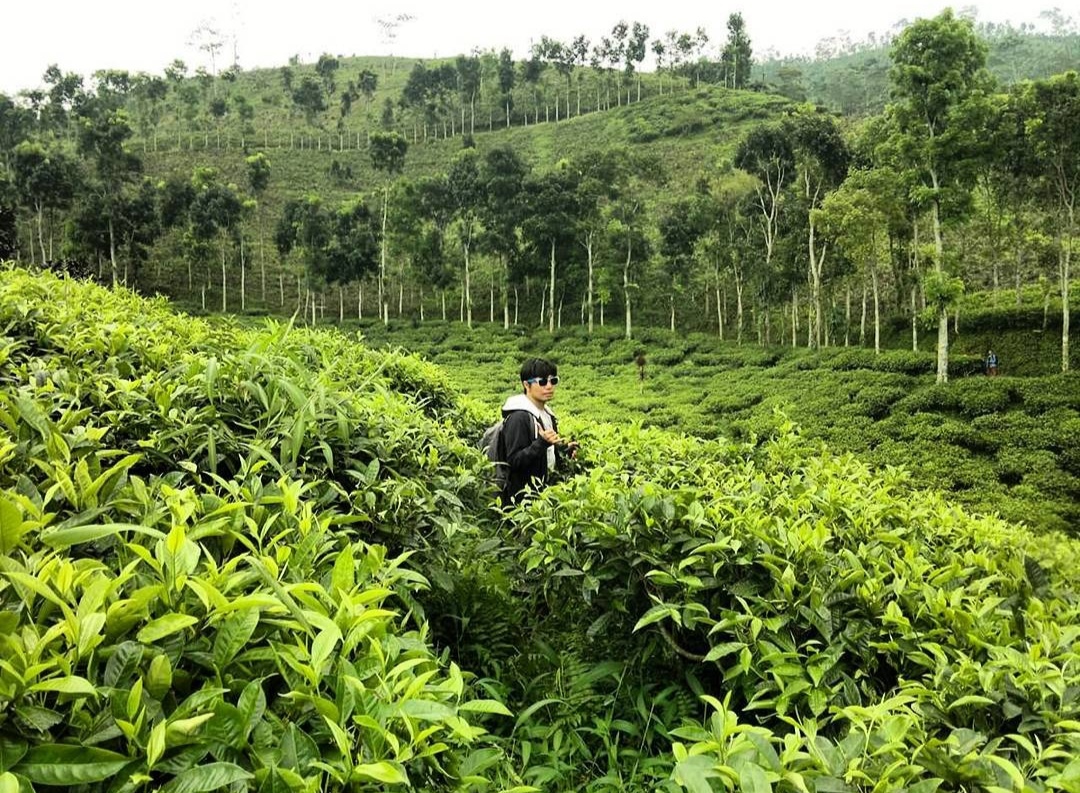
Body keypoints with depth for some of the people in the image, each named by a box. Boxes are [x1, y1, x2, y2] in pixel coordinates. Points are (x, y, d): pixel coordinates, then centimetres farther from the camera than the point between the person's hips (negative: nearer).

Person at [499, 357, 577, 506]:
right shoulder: (518, 417, -16)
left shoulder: (547, 414, 10)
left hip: (544, 492, 8)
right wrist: (542, 443, -29)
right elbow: (514, 461, -20)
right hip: (523, 498, -8)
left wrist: (564, 449, 4)